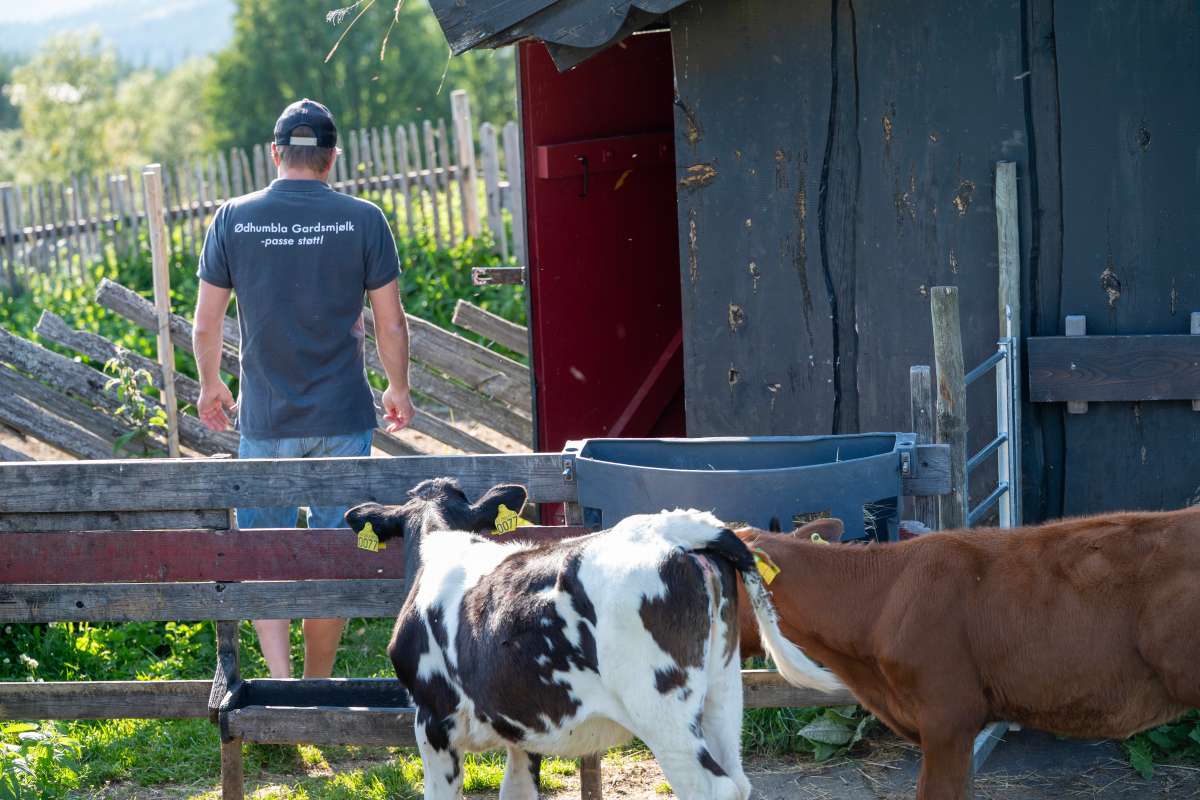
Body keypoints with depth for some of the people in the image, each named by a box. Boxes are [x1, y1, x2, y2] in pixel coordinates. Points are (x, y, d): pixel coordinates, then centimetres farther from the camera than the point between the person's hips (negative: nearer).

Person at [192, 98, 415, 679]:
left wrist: (210, 386, 19)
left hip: (264, 419, 0)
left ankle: (279, 678, -6)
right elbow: (391, 325, -1)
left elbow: (205, 326, 1)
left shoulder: (234, 219, -4)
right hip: (343, 418, 0)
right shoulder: (363, 220, -5)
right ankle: (317, 689, 19)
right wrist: (398, 389, 16)